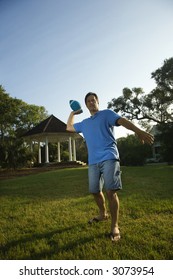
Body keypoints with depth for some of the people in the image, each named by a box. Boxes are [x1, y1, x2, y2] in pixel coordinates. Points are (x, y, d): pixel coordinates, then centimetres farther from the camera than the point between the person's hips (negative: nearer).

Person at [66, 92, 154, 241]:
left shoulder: (107, 113, 7)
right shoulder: (84, 123, 24)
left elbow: (122, 121, -11)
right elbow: (69, 127, 38)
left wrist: (139, 131, -27)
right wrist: (73, 113, 34)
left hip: (109, 158, -6)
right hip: (93, 161, 6)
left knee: (111, 191, -11)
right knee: (95, 191, 11)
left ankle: (115, 226, 2)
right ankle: (103, 214, 36)